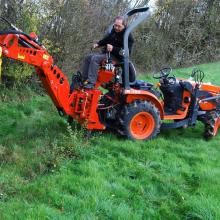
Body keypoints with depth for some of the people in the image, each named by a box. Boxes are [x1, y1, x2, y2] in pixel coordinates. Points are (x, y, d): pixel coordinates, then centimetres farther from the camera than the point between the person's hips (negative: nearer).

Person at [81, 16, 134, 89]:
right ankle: (84, 79, 2)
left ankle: (91, 83, -33)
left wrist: (113, 49, -32)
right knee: (88, 57, 1)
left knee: (95, 58, -28)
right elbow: (106, 40, 28)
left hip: (116, 57, -9)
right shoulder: (113, 31, 10)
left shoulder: (128, 36, -14)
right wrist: (98, 44, 11)